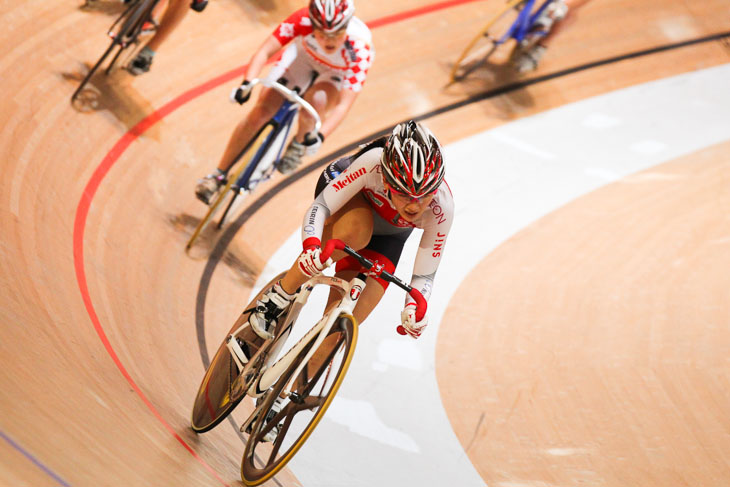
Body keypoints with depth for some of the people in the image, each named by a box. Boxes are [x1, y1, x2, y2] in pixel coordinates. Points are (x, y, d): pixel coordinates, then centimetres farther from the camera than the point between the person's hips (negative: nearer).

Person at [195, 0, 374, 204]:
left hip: (337, 73, -2)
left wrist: (320, 136, -53)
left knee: (316, 102, -35)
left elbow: (343, 105, -40)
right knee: (261, 111, -12)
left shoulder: (360, 48, -39)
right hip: (304, 55, 2)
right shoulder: (303, 20, -37)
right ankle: (219, 175, 3)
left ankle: (299, 143, -1)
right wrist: (247, 84, -52)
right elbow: (264, 52, -36)